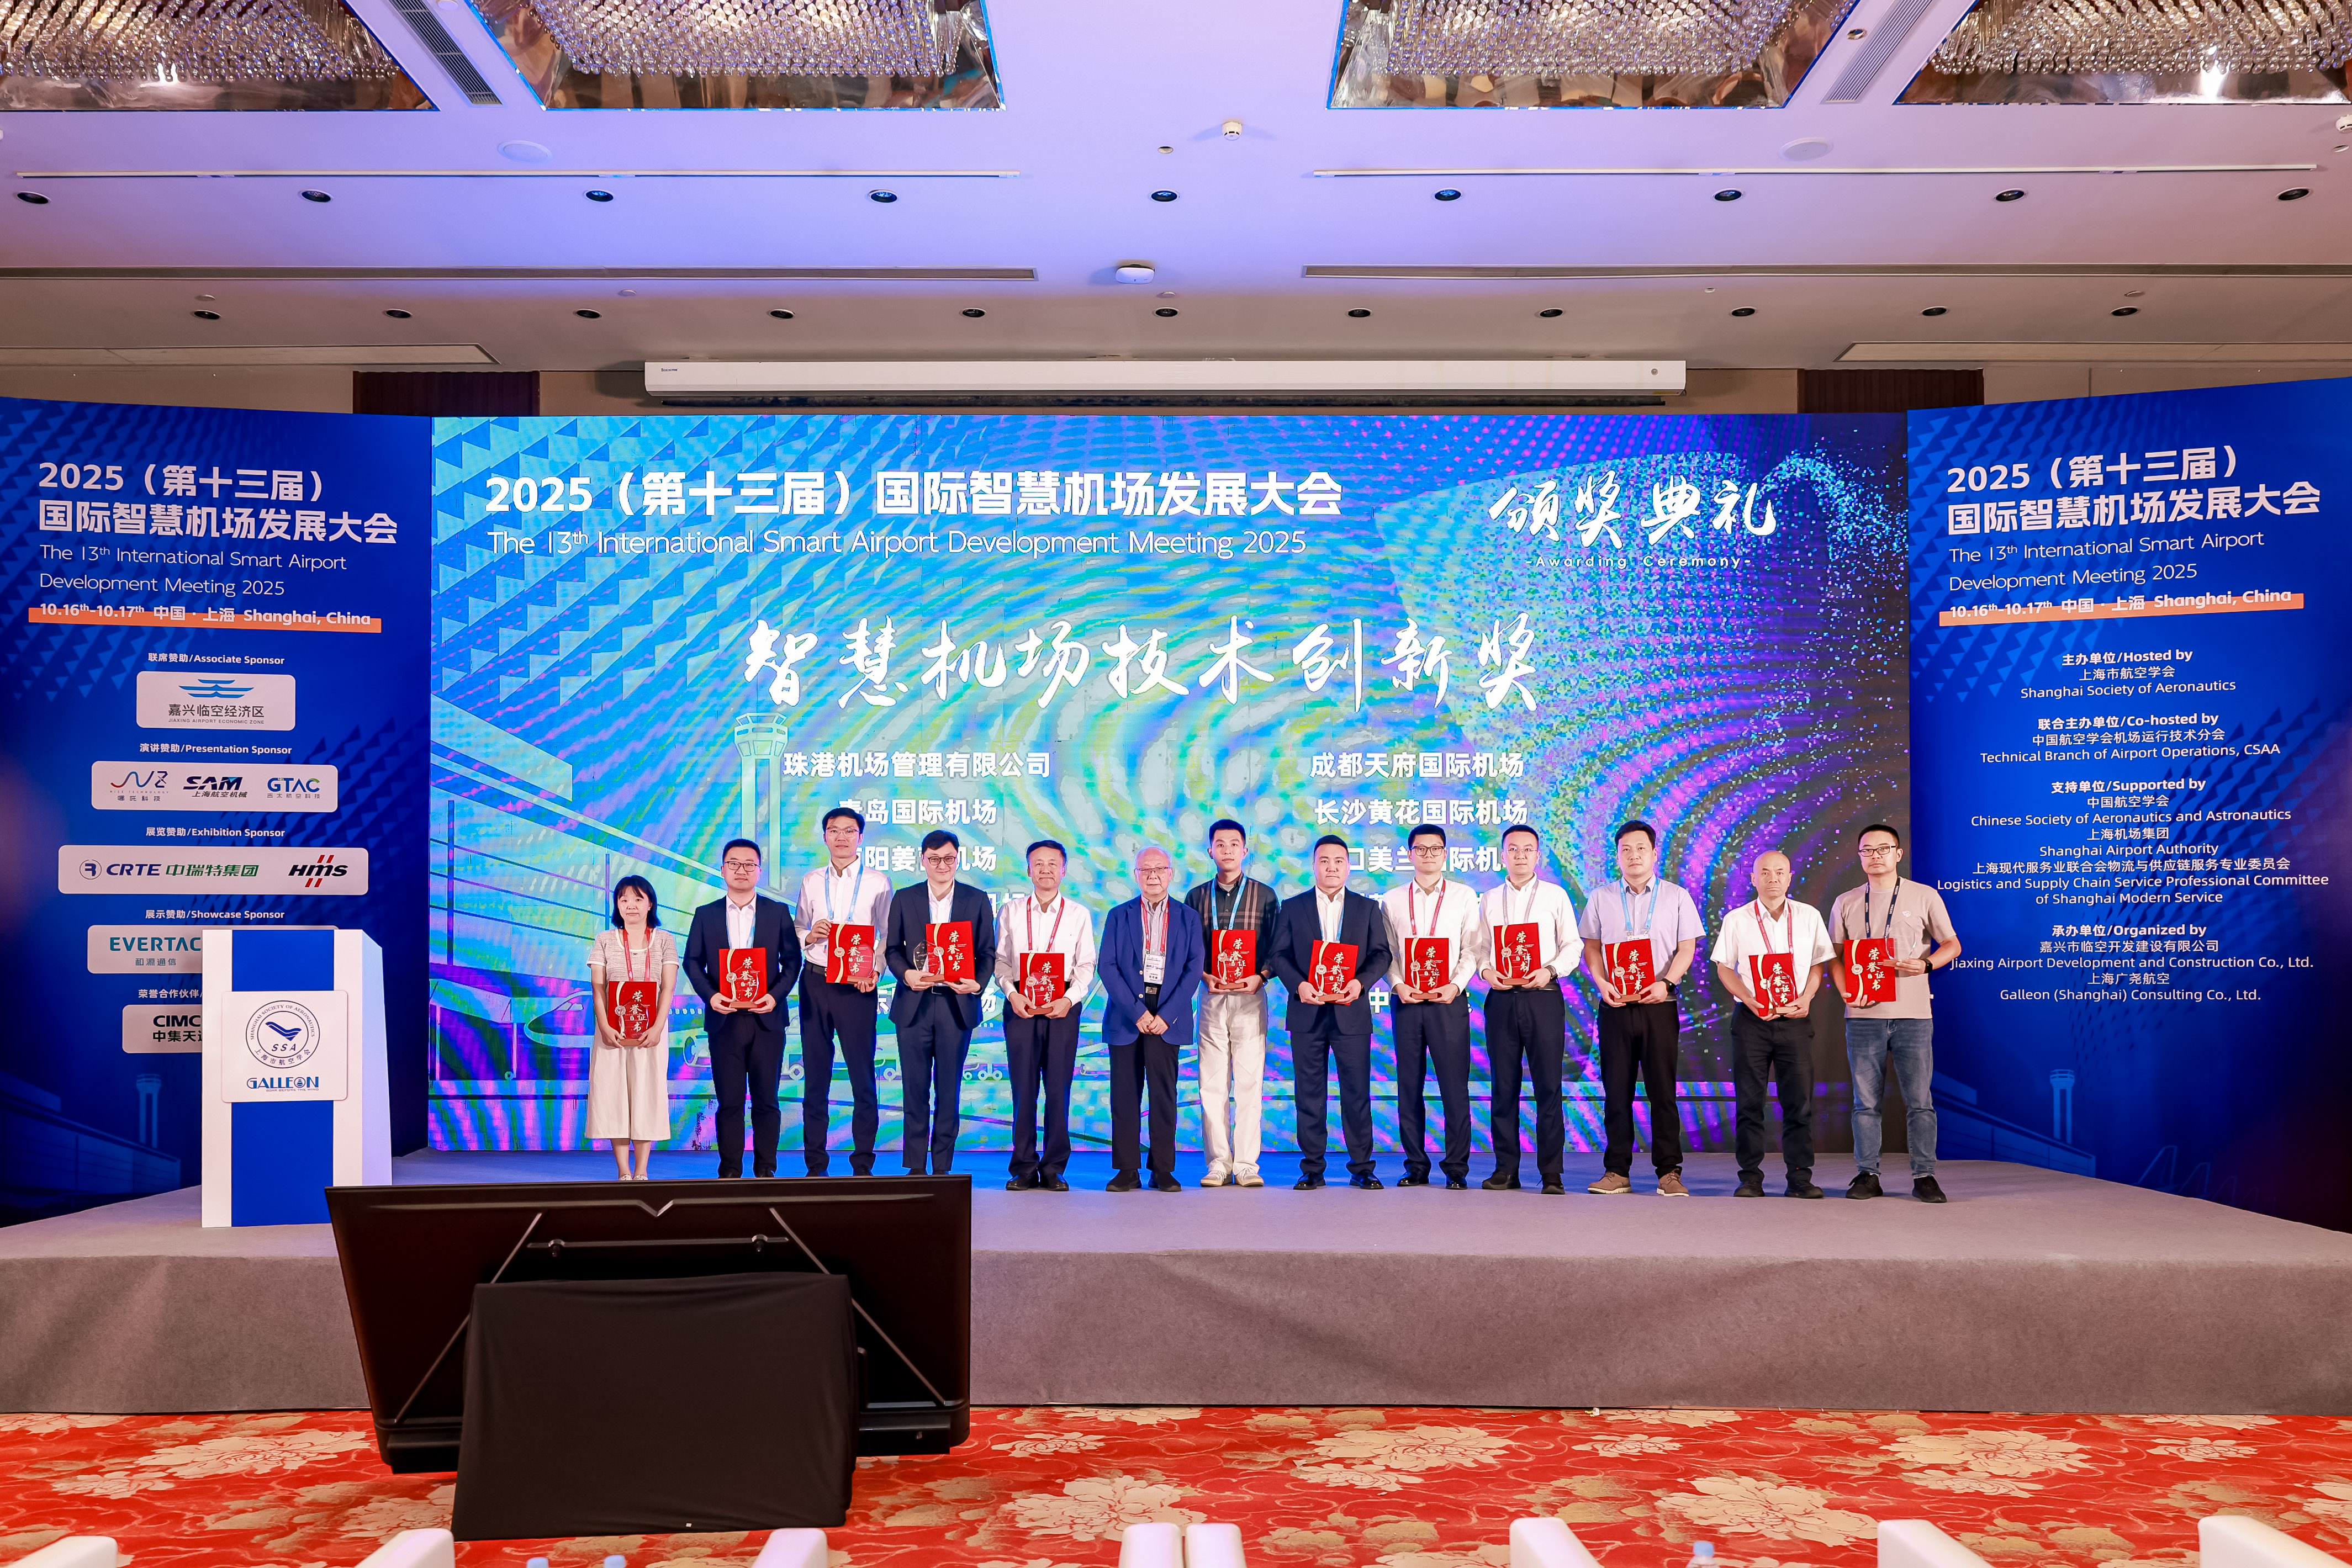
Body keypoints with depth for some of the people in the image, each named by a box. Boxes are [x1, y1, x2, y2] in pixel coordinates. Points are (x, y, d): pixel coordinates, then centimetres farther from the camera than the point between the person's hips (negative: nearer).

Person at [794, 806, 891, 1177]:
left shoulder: (878, 882, 4)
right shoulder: (811, 882, 13)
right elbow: (797, 935, 16)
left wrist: (874, 971, -12)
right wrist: (811, 935, -6)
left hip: (856, 986, -3)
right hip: (814, 981, 3)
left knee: (862, 1074, -3)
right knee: (815, 1073, 6)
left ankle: (862, 1163, 4)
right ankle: (815, 1163, 13)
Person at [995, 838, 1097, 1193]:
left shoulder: (1078, 914, 8)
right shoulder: (1012, 911, 10)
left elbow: (1086, 965, 5)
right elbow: (1000, 959, 8)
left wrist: (1069, 998, -10)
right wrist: (1012, 993, -8)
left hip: (1063, 1006, 0)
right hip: (1020, 1004, 1)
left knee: (1058, 1087, -2)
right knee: (1023, 1086, -1)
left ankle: (1054, 1169, 6)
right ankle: (1024, 1168, 7)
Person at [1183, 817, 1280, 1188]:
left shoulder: (1264, 895, 7)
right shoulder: (1197, 896, 11)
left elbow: (1276, 947, 6)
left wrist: (1260, 976, -10)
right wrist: (1206, 977, -6)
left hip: (1250, 997, -1)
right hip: (1211, 996, 1)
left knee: (1250, 1080, -4)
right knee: (1212, 1082, 0)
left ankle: (1246, 1164, 0)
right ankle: (1218, 1164, 5)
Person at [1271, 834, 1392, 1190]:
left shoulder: (1367, 908, 11)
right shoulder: (1292, 907, 10)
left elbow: (1381, 954, 5)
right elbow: (1280, 954, 5)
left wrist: (1360, 981, -12)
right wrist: (1298, 984, -12)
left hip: (1351, 1011, 0)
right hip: (1307, 1012, 0)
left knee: (1357, 1091, 0)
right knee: (1309, 1092, 3)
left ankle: (1361, 1168, 8)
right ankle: (1312, 1169, 10)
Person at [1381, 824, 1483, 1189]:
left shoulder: (1464, 896, 8)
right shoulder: (1392, 900, 12)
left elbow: (1472, 950, 3)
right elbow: (1386, 953, 9)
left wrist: (1455, 985, -10)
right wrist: (1398, 984, -7)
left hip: (1449, 999, -2)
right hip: (1405, 1000, 2)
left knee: (1455, 1086, -4)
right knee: (1409, 1086, 4)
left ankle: (1456, 1168, 4)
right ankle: (1416, 1166, 12)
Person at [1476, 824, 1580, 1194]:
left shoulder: (1556, 895, 7)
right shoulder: (1489, 900, 14)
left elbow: (1572, 946, 4)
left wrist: (1550, 971, -12)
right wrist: (1486, 972, -7)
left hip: (1543, 997, -2)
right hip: (1501, 998, 2)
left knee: (1548, 1084, -4)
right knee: (1504, 1084, 3)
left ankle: (1551, 1172, 2)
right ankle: (1506, 1169, 10)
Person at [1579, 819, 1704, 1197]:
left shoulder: (1676, 897, 7)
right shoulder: (1601, 898, 12)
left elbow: (1687, 948, 3)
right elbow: (1591, 946, 11)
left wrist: (1666, 983, -14)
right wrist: (1602, 982, -7)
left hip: (1659, 1005, -1)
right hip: (1615, 1005, 1)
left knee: (1662, 1090, -1)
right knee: (1616, 1090, 1)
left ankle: (1669, 1172, 5)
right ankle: (1617, 1172, 7)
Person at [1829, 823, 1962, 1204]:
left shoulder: (1925, 896, 7)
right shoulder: (1846, 903, 12)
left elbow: (1952, 944, 10)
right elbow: (1835, 955, 13)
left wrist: (1926, 964, -10)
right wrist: (1847, 990, -5)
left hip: (1913, 1014, -1)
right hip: (1864, 1015, 1)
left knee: (1919, 1099, -1)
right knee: (1866, 1100, 3)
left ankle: (1924, 1176, 7)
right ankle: (1867, 1175, 10)